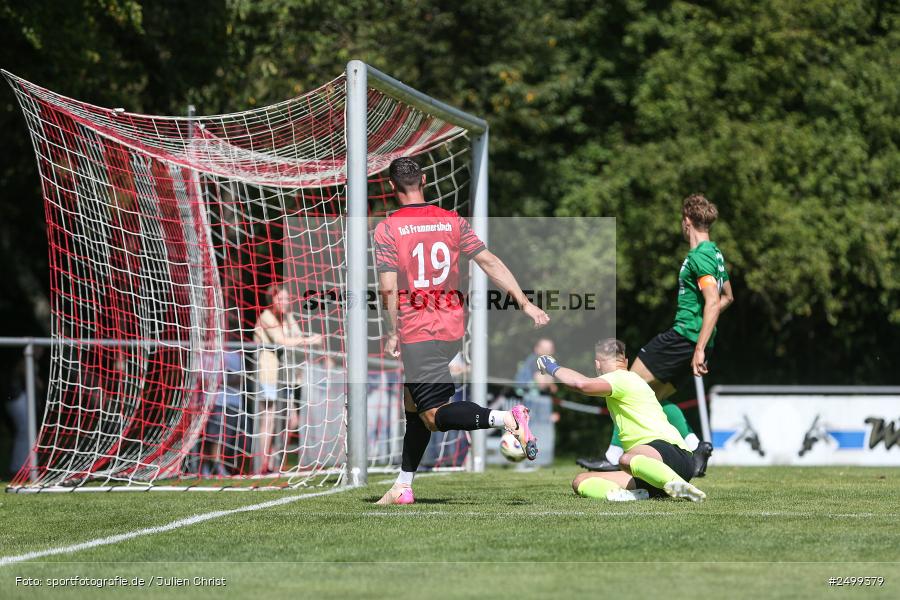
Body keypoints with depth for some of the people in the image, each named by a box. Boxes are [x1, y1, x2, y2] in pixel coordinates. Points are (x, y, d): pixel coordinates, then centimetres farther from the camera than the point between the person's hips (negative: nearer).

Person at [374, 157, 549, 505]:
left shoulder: (387, 229, -7)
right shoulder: (453, 221, 5)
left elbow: (389, 288, -13)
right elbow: (490, 262, 2)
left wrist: (392, 333, -4)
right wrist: (524, 303, 4)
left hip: (416, 331, -6)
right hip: (453, 329, 6)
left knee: (434, 413, -8)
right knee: (414, 404, 18)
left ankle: (506, 419, -30)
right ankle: (404, 486, 21)